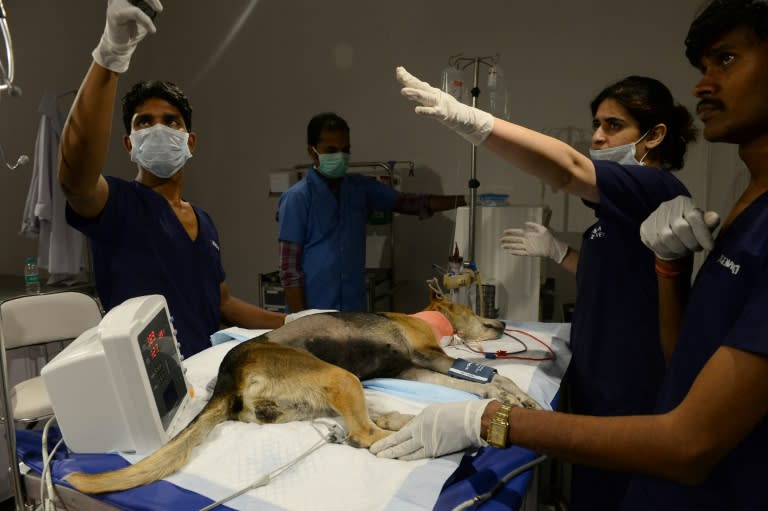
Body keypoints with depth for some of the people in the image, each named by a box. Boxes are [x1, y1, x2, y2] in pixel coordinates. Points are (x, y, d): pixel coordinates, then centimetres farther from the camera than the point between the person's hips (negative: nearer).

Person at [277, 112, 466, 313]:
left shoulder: (361, 187, 6)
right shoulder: (297, 197, -8)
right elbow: (289, 267, -9)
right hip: (314, 313, -4)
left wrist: (462, 200, -10)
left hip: (355, 309, 4)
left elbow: (406, 202, 2)